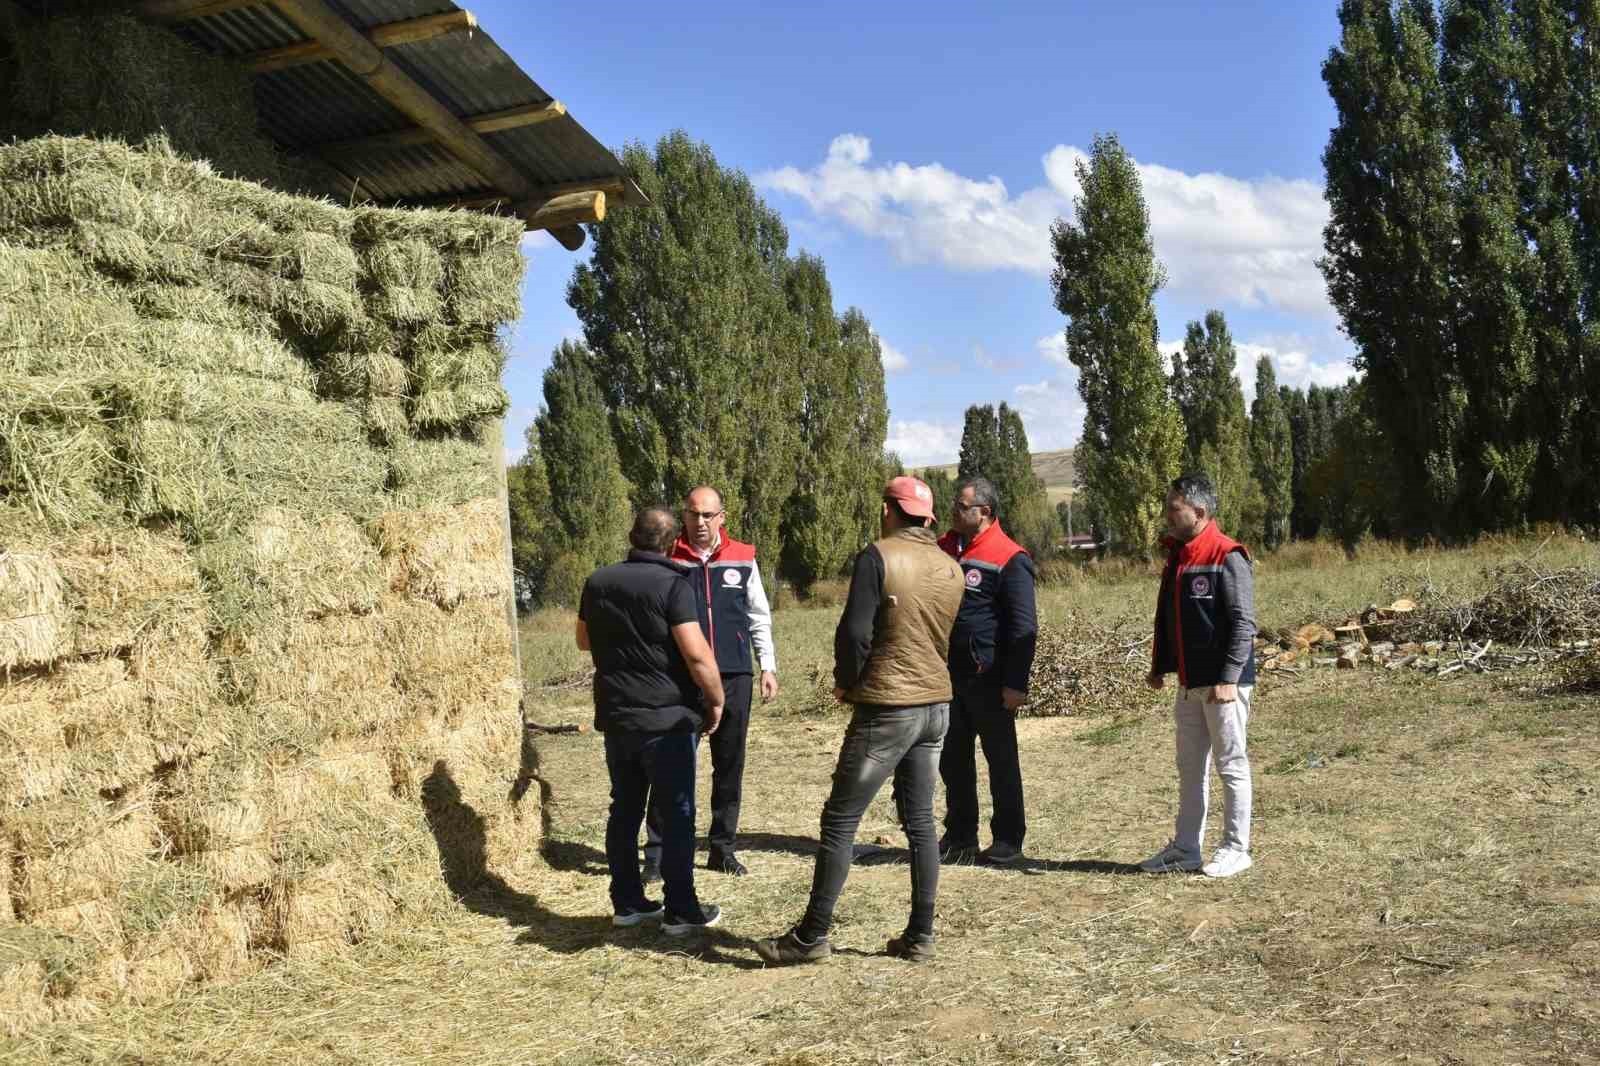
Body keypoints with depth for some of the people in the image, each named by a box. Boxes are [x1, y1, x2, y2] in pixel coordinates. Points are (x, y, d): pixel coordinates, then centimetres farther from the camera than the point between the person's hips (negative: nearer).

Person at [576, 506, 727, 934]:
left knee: (625, 810, 15)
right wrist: (715, 701, -8)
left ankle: (627, 903, 21)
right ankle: (681, 911, 6)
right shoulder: (672, 585, -14)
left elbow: (584, 640, 21)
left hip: (615, 717, 6)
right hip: (667, 719, -6)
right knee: (676, 815, 2)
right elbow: (696, 654, -21)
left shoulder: (598, 582, 6)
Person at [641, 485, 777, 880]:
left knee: (730, 766, 10)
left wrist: (768, 666, 8)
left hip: (734, 676, 3)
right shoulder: (667, 559, 0)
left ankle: (723, 847, 21)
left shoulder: (743, 558, 6)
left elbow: (759, 617, 12)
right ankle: (657, 852, 5)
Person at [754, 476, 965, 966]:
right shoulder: (951, 568, 7)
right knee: (920, 821, 13)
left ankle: (812, 936, 6)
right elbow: (944, 639, 12)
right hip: (936, 705, 6)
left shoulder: (879, 556, -12)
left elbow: (855, 632, -15)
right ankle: (920, 935, 16)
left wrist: (845, 682, 0)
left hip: (887, 708, -6)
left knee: (839, 821, 1)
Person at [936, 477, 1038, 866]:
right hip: (948, 674, 7)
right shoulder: (944, 549, 10)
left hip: (989, 678, -7)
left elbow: (1023, 627, -13)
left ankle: (1008, 840, 16)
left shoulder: (1009, 559, -11)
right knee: (953, 759, 13)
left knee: (1001, 760, 6)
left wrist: (1016, 682, -17)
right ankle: (959, 837, 24)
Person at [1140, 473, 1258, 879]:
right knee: (1190, 768, 14)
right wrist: (1158, 666, 17)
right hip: (1189, 683, 9)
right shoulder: (1177, 556, 12)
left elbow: (1243, 622, -17)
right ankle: (1185, 848, 22)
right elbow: (1166, 617, 20)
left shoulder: (1227, 557, -14)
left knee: (1231, 766, 2)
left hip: (1223, 683, -8)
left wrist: (1229, 678, -22)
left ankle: (1236, 849, 12)